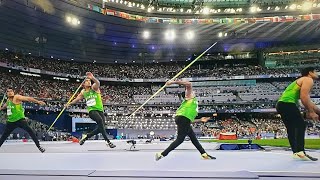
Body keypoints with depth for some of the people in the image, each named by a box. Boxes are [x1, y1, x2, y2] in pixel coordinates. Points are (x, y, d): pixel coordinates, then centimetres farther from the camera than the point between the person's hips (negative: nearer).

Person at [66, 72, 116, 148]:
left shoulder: (94, 88, -2)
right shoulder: (83, 92, 9)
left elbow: (98, 83, -27)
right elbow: (77, 99, 29)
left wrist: (92, 78, -46)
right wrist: (69, 103, 31)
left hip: (100, 110, 1)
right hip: (92, 110, -1)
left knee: (100, 128, -1)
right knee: (100, 120, -30)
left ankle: (86, 137, 25)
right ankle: (107, 141, -30)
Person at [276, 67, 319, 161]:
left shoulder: (301, 81, 32)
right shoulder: (308, 80, 1)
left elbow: (308, 101, 35)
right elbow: (304, 97, -14)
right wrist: (311, 112, -9)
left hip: (281, 104, 10)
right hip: (287, 103, -10)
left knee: (291, 128, 12)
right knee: (301, 125, -10)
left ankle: (296, 152, 15)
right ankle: (300, 152, -18)